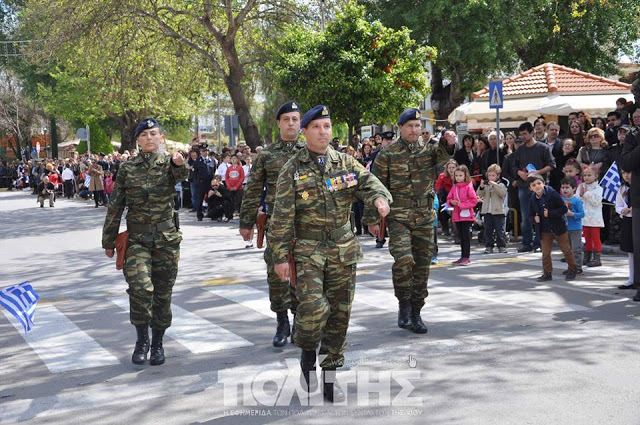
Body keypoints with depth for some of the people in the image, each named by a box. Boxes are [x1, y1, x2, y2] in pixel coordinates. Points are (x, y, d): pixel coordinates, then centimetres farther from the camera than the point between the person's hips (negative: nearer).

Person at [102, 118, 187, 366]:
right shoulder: (127, 169, 3)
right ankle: (141, 340, -1)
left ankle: (158, 343, 23)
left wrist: (179, 164, -47)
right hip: (137, 239, -1)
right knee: (140, 287, -18)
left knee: (163, 293, 6)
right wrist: (108, 241, 8)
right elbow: (115, 207, 7)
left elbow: (181, 176, -23)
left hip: (167, 239, 1)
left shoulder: (169, 165, 2)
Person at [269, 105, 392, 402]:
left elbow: (369, 182, -3)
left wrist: (379, 197, -28)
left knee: (339, 313, 6)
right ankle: (307, 352, 12)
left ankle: (329, 376, 19)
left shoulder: (345, 163, 8)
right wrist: (280, 256, -7)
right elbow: (282, 216, -3)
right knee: (313, 307, -19)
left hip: (343, 250, 4)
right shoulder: (293, 169, -1)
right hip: (307, 251, -3)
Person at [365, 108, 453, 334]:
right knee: (403, 259, -22)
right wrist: (372, 219, -2)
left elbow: (442, 155, -15)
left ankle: (415, 313, 19)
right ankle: (404, 305, -3)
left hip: (425, 218, 3)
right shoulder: (388, 154, 0)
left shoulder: (428, 150, 8)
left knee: (422, 266, 7)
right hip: (398, 216, -3)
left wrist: (449, 143, -37)